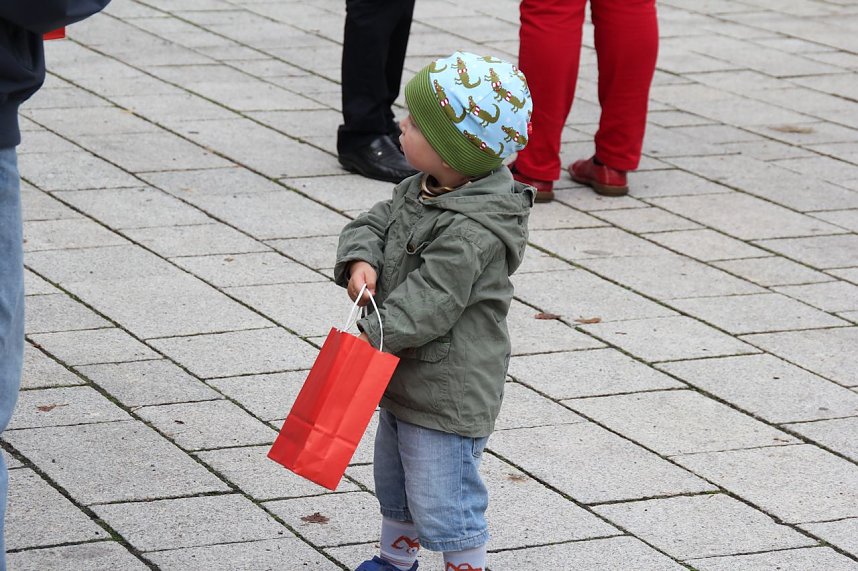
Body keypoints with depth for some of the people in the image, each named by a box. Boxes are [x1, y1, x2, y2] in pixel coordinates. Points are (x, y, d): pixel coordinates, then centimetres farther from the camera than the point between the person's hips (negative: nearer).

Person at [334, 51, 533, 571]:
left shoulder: (470, 234, -30)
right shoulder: (421, 192, -1)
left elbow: (427, 305, -30)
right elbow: (374, 223, 6)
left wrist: (369, 339, -27)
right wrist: (360, 260, -14)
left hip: (448, 393, -10)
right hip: (405, 377, 10)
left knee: (441, 501, 0)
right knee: (393, 481, 28)